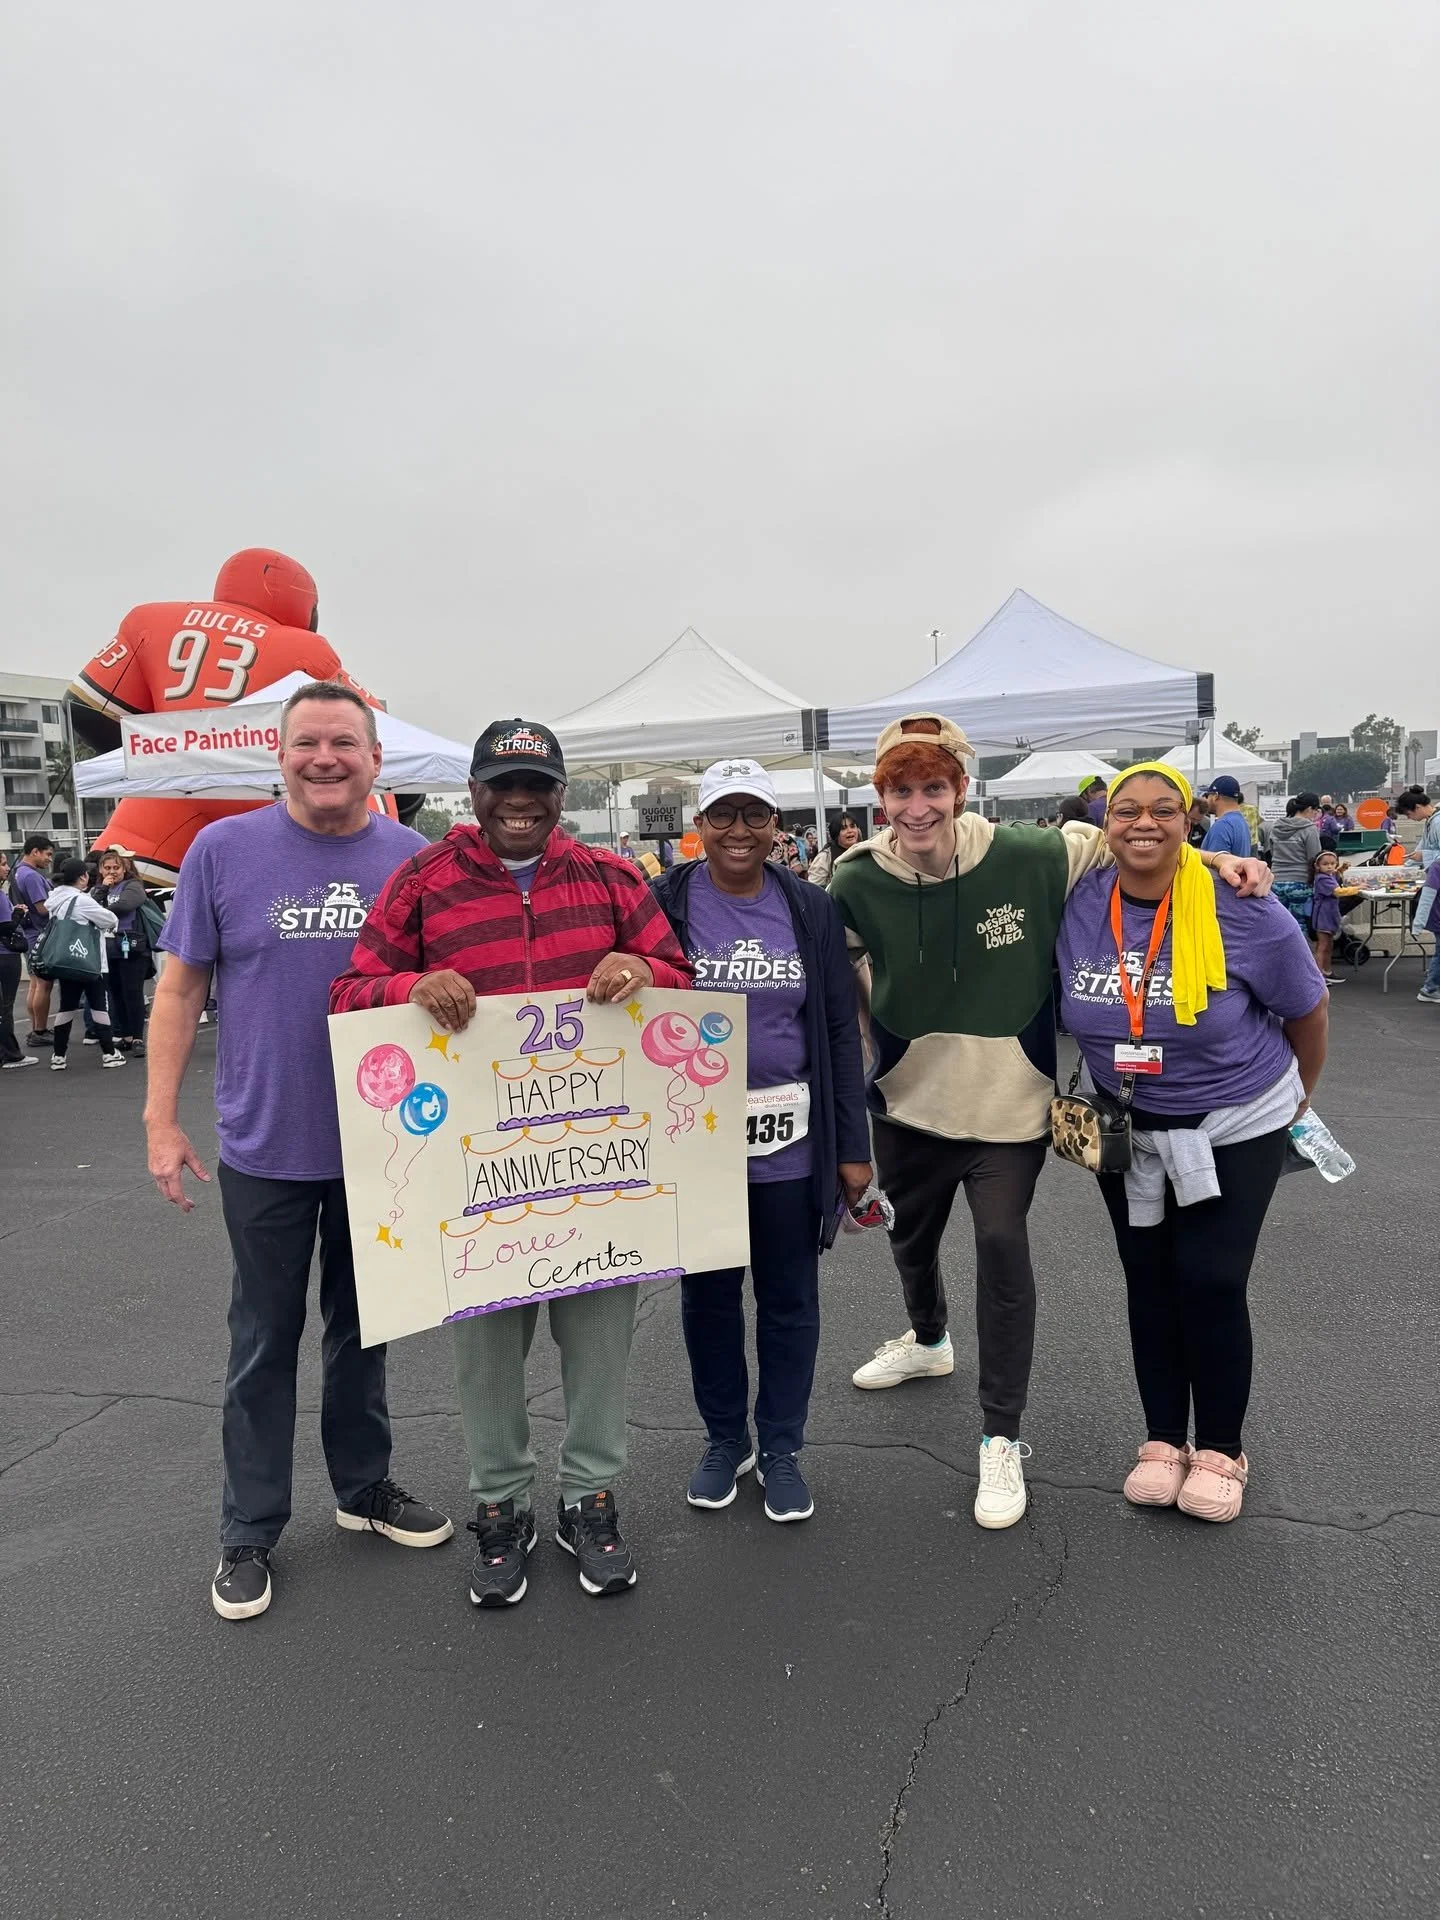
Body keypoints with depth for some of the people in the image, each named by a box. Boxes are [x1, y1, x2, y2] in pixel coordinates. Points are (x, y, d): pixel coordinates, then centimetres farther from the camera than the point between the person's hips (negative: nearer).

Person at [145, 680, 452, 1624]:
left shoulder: (415, 860, -2)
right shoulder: (223, 850, -6)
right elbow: (181, 989, -2)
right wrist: (162, 1119, -5)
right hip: (267, 1147, -2)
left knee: (363, 1326, 18)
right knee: (265, 1342, 11)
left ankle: (365, 1486, 37)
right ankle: (250, 1531, 28)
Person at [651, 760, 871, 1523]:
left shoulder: (811, 910, 1)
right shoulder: (664, 905, -4)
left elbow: (841, 1032, 2)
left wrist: (852, 1145, 0)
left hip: (790, 1140, 1)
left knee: (789, 1297, 11)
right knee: (707, 1294, 14)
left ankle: (781, 1448, 29)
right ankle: (724, 1438, 34)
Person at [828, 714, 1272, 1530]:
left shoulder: (1023, 858, -17)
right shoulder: (858, 882, -14)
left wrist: (1214, 859, -9)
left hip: (1008, 1102, -2)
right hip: (908, 1100, 3)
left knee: (1002, 1246, -9)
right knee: (910, 1237, 21)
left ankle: (1002, 1437, 11)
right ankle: (929, 1341, 54)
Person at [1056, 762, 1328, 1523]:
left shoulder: (1243, 913, -19)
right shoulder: (1076, 906, -12)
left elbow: (1307, 1011, -3)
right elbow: (1067, 1004, 6)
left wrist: (1298, 1094, 10)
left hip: (1234, 1126, -3)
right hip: (1125, 1129, 3)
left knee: (1209, 1283, -4)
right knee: (1149, 1282, 9)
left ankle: (1220, 1450, 18)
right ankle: (1163, 1440, 26)